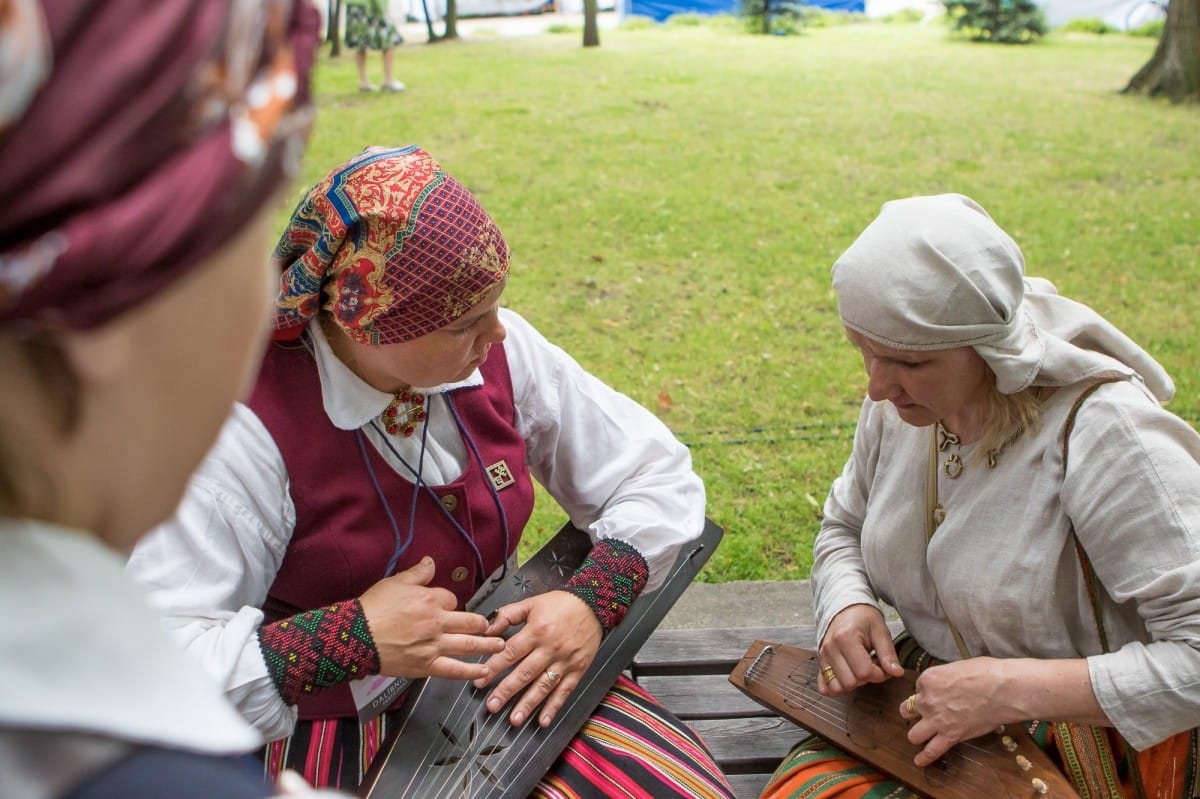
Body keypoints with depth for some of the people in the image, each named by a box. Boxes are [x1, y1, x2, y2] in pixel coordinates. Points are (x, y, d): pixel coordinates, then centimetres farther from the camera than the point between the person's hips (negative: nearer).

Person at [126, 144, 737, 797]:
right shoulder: (253, 429, -22)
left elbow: (658, 475, 2)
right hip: (344, 740, -4)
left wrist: (595, 598, -14)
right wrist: (353, 639, -29)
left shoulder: (500, 350, -7)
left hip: (522, 680, 4)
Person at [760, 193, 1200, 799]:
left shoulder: (1104, 436, -24)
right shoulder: (901, 405, -4)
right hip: (931, 707, 6)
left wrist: (1014, 688, -29)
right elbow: (843, 528, 13)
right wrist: (847, 607, -8)